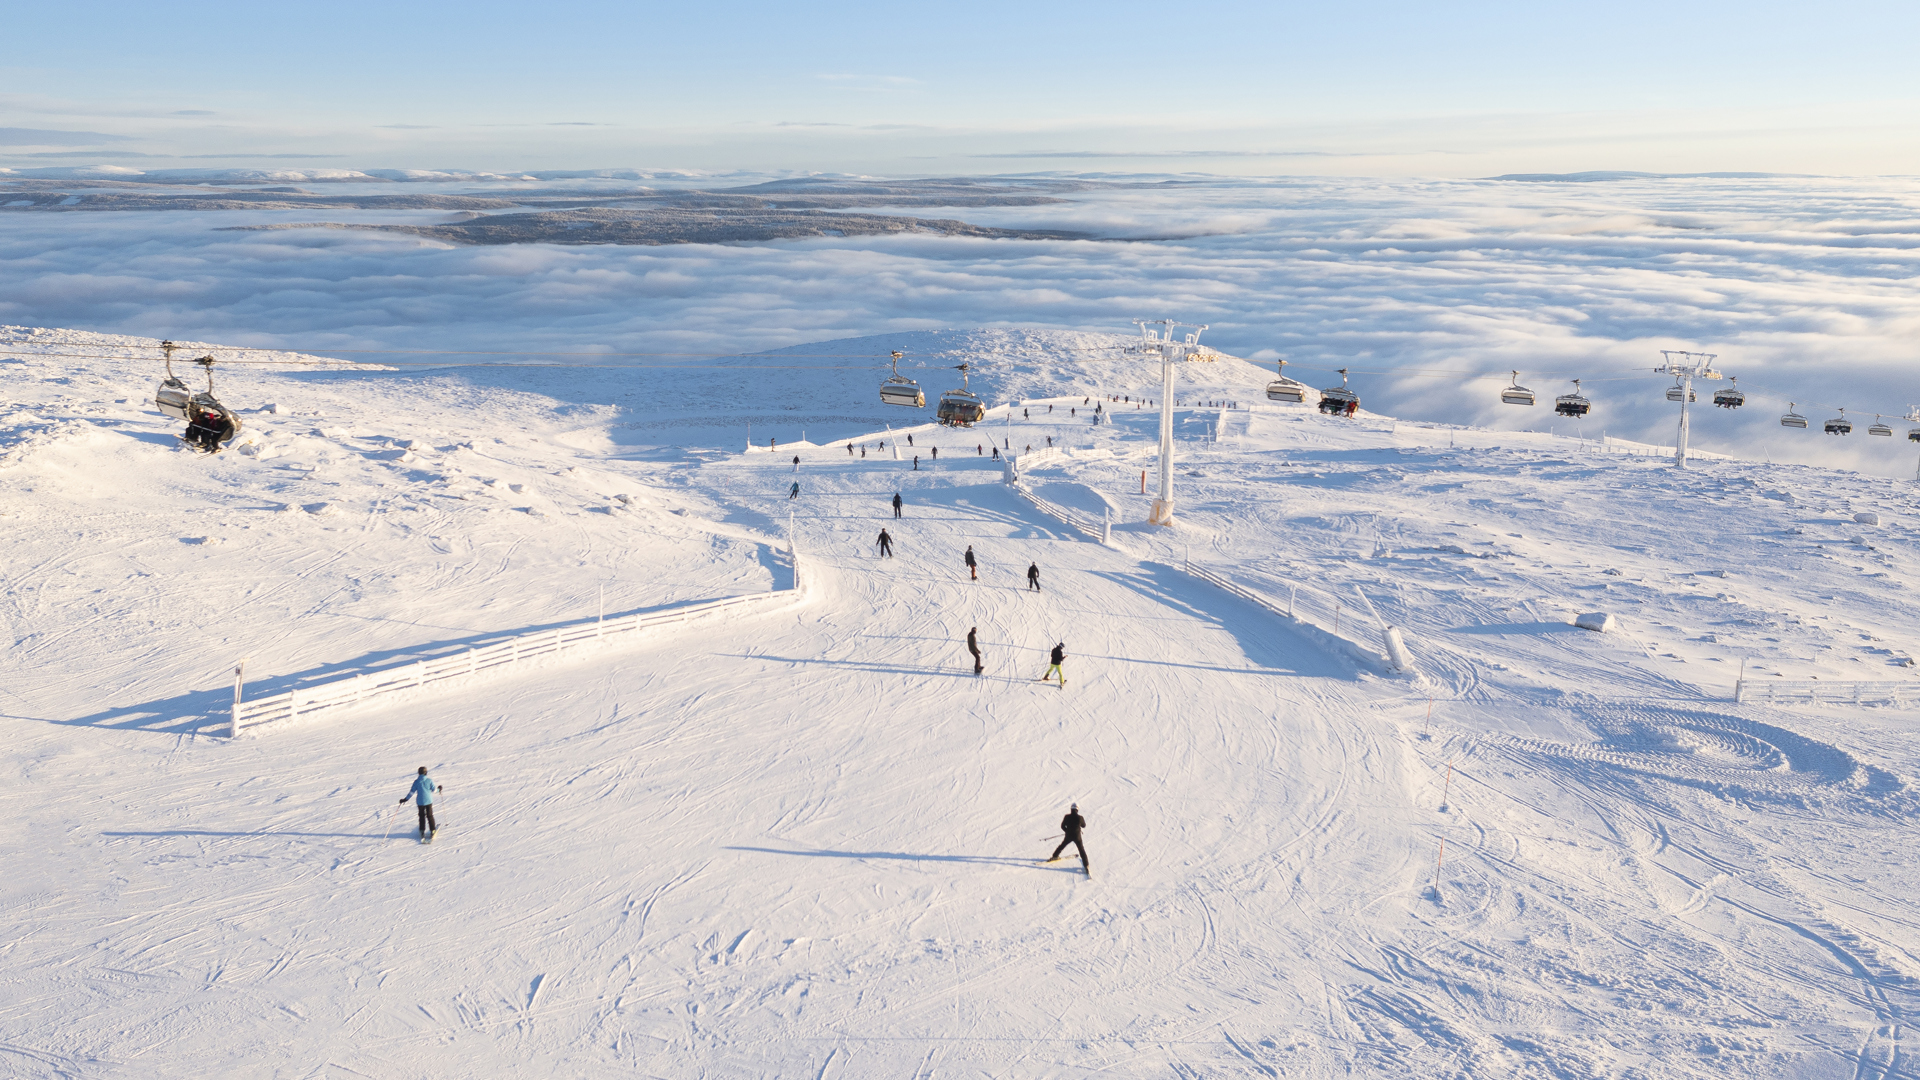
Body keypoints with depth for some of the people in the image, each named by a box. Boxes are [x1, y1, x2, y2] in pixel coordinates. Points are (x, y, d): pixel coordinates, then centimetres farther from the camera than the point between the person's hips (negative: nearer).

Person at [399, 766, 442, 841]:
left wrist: (405, 799, 5)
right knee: (430, 816, 11)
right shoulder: (429, 780, -7)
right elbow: (433, 789, -1)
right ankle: (432, 830, 11)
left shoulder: (416, 781, -6)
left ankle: (422, 831, 12)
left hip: (420, 802, 0)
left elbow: (412, 792, -5)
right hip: (428, 801, 0)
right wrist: (439, 788, 20)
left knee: (422, 816, 15)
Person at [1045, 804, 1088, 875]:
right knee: (1082, 851, 8)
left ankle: (1054, 856, 41)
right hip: (1077, 837, -2)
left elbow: (1062, 826, -1)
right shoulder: (1080, 817, -19)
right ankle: (1086, 866, 6)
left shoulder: (1067, 817, -14)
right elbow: (1084, 826, 0)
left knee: (1062, 846, 26)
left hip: (1068, 836, 2)